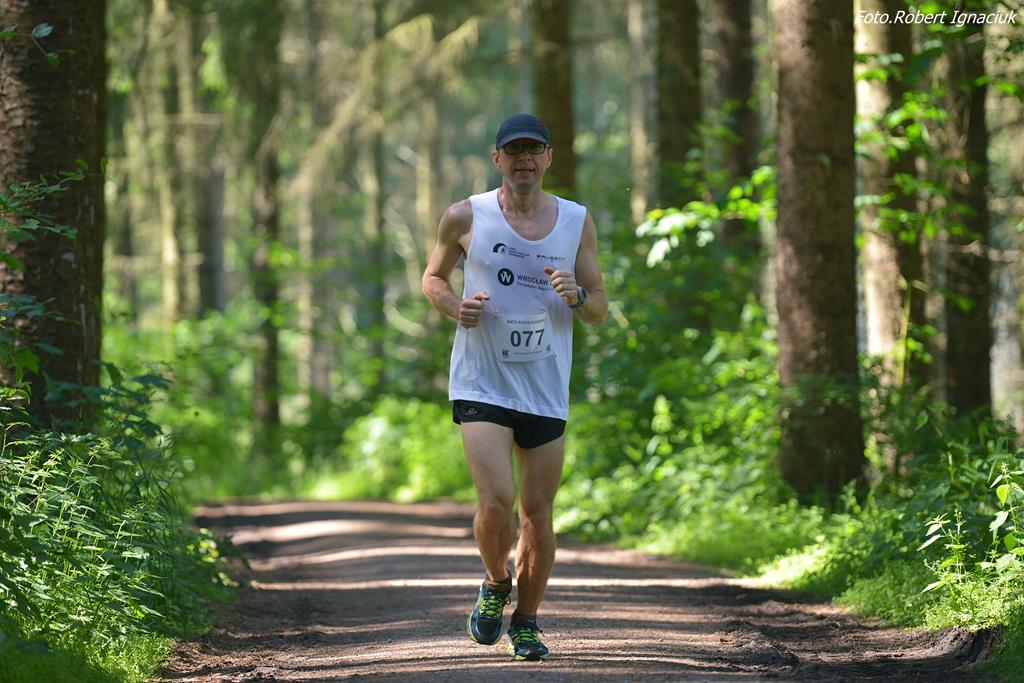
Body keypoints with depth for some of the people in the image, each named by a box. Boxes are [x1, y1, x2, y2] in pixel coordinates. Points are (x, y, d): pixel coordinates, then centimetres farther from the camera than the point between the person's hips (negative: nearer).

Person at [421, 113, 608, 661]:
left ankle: (526, 620, 26)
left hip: (546, 391, 3)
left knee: (538, 514, 6)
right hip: (481, 386, -2)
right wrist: (455, 306, -7)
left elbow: (599, 311, 10)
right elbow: (433, 277, 15)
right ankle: (495, 585, 13)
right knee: (496, 502, -18)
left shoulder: (577, 222, 5)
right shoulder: (465, 218, -1)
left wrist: (576, 296, -14)